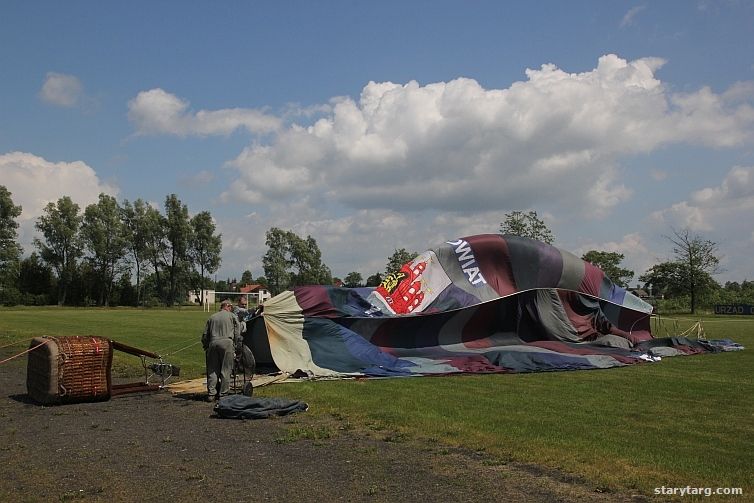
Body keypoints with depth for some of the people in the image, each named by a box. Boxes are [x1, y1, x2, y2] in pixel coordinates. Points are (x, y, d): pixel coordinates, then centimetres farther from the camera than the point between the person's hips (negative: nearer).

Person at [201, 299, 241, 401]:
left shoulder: (212, 317, 22)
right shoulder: (232, 316, 13)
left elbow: (204, 336, 19)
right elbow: (237, 334, 6)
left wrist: (206, 347, 27)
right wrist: (237, 347, 10)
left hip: (213, 343, 3)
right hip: (227, 343, -3)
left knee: (212, 370, 8)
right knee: (226, 370, 1)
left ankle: (211, 393, 5)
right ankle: (223, 394, 0)